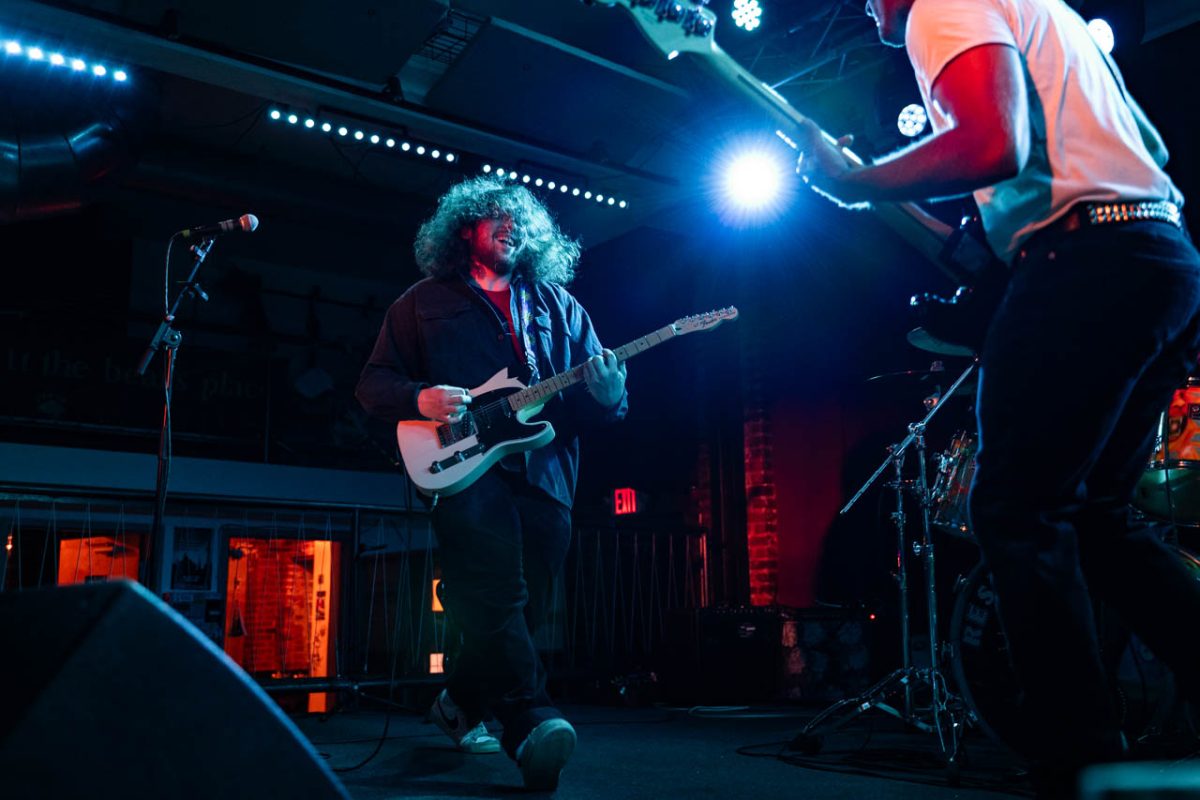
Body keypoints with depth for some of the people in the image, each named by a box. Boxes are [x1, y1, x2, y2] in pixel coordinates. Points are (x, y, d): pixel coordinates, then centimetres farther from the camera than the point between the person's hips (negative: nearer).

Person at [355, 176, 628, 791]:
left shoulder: (557, 304, 20)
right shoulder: (425, 302, 14)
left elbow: (600, 397, 15)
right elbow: (373, 383, 10)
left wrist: (608, 394, -10)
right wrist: (420, 398, -11)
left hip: (546, 469, 4)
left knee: (526, 607, 6)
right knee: (499, 595, -21)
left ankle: (461, 703, 27)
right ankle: (530, 721, -23)